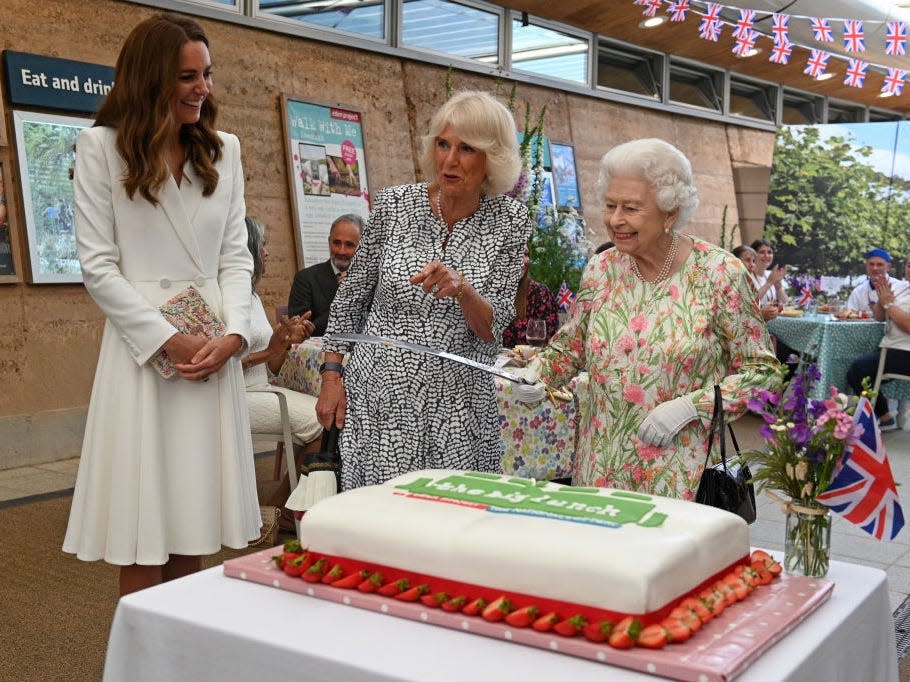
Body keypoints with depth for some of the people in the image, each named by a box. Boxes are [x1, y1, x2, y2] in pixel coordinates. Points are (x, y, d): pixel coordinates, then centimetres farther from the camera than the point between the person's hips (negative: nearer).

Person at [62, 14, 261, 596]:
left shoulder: (224, 150, 12)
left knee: (194, 530, 7)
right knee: (143, 546, -1)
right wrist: (169, 340, -12)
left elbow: (236, 256, 9)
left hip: (216, 349, 4)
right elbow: (98, 265, -4)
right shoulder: (102, 147, 0)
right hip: (142, 346, -3)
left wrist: (233, 335, -7)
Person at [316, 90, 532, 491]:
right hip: (378, 397, 0)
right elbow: (351, 296, 8)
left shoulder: (510, 221, -3)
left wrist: (460, 288, -26)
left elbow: (492, 329, -7)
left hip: (456, 408, 0)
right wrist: (331, 374, 3)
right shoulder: (395, 204, -3)